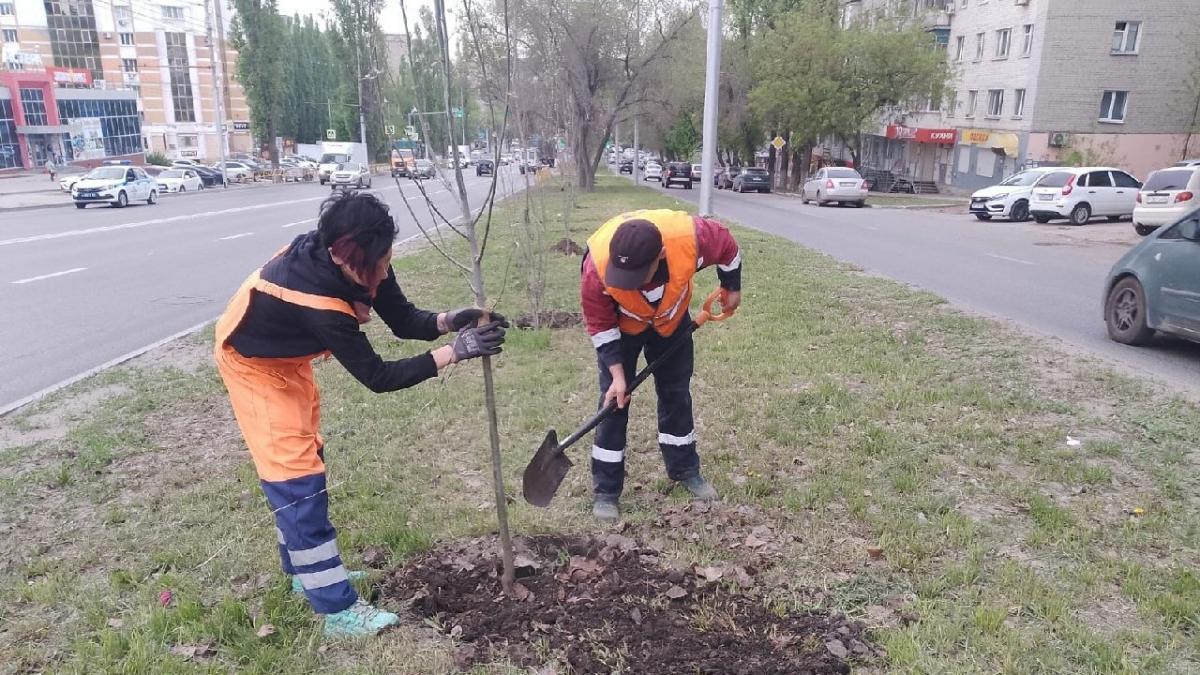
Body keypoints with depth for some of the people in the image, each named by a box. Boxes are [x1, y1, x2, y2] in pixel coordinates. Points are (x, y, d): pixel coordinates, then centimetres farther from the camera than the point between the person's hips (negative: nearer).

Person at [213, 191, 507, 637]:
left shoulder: (359, 260, -22)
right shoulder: (318, 300, -42)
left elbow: (403, 320, -14)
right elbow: (378, 377, -36)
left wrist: (450, 321, -33)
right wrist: (453, 353, -41)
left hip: (288, 356, 8)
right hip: (251, 361, -8)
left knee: (307, 457, 16)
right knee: (296, 475, -10)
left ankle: (307, 569, 32)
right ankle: (338, 608, -3)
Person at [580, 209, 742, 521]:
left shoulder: (691, 237, -39)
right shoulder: (597, 267, -40)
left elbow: (727, 246, -13)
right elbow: (600, 324, -21)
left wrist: (732, 289, 1)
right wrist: (617, 374, -24)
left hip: (671, 319, 2)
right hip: (620, 326, -2)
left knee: (676, 393, 11)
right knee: (614, 400, -4)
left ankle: (686, 469, 30)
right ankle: (605, 490, 8)